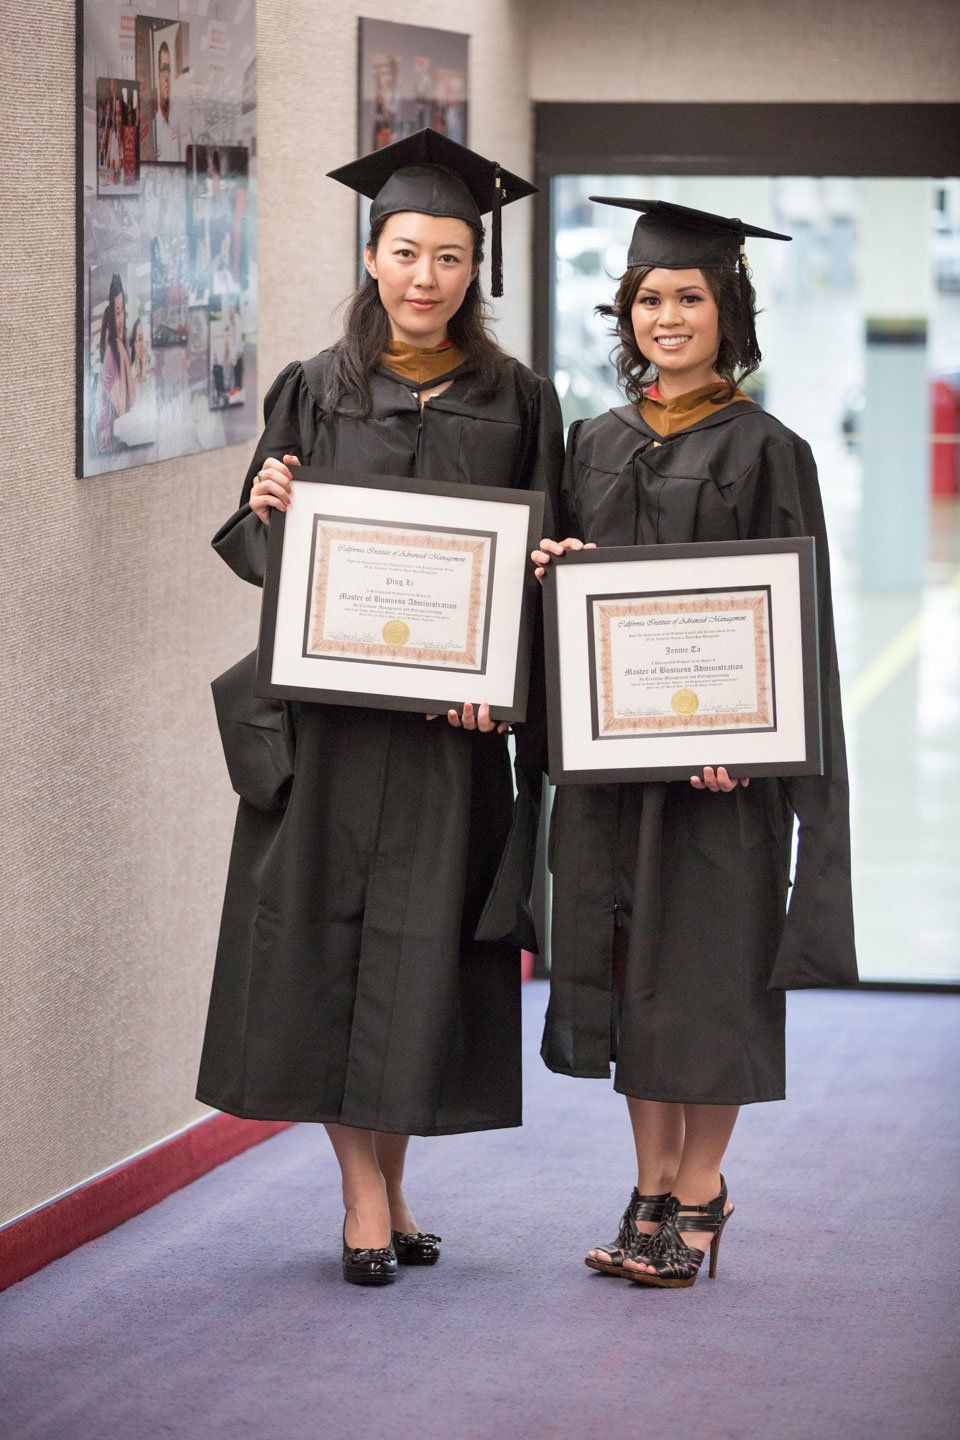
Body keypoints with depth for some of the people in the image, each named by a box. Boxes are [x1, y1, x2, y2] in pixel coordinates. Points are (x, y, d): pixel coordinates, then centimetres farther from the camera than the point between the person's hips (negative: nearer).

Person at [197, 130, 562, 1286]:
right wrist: (264, 506, -14)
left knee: (424, 949, 3)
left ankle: (388, 1177, 17)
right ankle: (365, 1193, 5)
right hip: (327, 713, 0)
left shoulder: (517, 405, 5)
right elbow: (249, 546, 7)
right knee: (327, 937, -2)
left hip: (454, 718, 0)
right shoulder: (313, 393, 5)